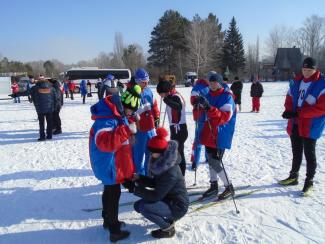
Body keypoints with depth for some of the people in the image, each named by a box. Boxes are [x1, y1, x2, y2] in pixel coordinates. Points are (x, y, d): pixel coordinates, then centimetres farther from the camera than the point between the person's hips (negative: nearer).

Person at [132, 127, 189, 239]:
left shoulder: (170, 172, -30)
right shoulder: (161, 164, -3)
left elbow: (156, 196, -27)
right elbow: (155, 183, 7)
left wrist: (136, 189, -19)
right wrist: (139, 179, -7)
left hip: (177, 206, -9)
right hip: (168, 200, 9)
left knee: (144, 207, -24)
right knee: (138, 205, 4)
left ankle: (168, 229, -3)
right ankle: (168, 219, 15)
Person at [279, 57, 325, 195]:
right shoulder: (297, 82, 9)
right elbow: (289, 99, 14)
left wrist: (299, 113, -22)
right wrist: (289, 111, -8)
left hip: (311, 126, -6)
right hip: (295, 125, 6)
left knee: (309, 154, 5)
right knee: (296, 152, 17)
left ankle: (309, 181, 20)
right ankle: (293, 176, 31)